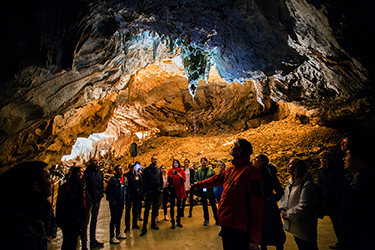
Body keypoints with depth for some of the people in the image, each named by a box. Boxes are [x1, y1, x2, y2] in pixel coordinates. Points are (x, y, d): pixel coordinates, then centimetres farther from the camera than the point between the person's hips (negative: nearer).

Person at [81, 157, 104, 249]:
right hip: (89, 199, -7)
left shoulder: (100, 172, 9)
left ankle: (93, 241, 27)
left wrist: (101, 194, 9)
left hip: (97, 199, 7)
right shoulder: (87, 172, -12)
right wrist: (86, 196, -18)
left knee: (94, 221, 16)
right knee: (85, 222, 1)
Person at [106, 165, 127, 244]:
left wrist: (125, 199, 10)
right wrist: (112, 200, -14)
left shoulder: (125, 179, 8)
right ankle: (112, 237, 5)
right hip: (115, 202, -6)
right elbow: (108, 191, -13)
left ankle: (118, 233, 31)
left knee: (119, 218, 17)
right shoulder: (113, 179, -13)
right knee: (114, 218, -3)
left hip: (121, 202, 6)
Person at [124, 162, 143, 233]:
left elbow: (141, 184, 7)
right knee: (128, 210, 3)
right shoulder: (126, 175, -4)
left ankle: (135, 224, 25)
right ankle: (127, 226, 13)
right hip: (129, 195, -3)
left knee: (136, 210, 12)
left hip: (136, 195, 3)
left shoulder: (138, 175, 4)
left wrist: (141, 193, 0)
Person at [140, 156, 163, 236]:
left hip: (157, 192, 4)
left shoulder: (159, 169, 7)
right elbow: (144, 181, -3)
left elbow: (161, 180, 11)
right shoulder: (147, 169, -3)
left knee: (155, 208, 14)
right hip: (149, 192, -4)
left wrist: (161, 188, 4)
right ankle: (144, 227, 2)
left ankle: (153, 223, 26)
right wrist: (145, 191, -7)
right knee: (147, 209, -3)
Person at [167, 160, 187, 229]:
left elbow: (184, 180, -2)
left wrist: (180, 176, -19)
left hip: (179, 190, 2)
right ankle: (172, 222, 6)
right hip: (172, 190, -1)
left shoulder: (181, 171, 6)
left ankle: (178, 221, 17)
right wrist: (172, 174, -22)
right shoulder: (170, 171, 3)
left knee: (179, 206, 8)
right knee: (172, 206, -1)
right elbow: (168, 180, -7)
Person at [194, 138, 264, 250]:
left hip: (239, 229, -8)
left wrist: (254, 238, -20)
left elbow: (257, 206, -21)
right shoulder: (231, 170, 6)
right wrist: (199, 184, 39)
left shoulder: (250, 171, -20)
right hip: (226, 224, 8)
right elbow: (216, 179, 25)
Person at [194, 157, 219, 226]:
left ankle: (217, 219, 18)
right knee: (204, 206, 13)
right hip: (202, 191, 2)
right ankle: (206, 219, 27)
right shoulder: (198, 171, 4)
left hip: (210, 190, -2)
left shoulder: (211, 170, 0)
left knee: (213, 205, 4)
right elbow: (195, 179, 3)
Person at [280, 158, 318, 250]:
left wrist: (287, 214, -16)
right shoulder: (290, 182, 8)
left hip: (304, 228, -8)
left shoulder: (307, 184, -21)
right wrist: (282, 209, -5)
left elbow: (303, 207, -25)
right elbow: (285, 197, 15)